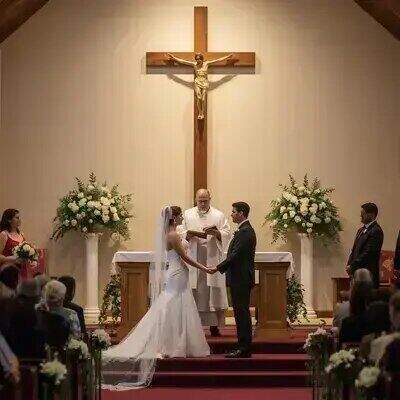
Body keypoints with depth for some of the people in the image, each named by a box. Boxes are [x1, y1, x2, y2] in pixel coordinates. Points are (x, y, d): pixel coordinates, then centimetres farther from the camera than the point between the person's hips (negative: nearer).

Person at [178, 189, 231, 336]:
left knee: (213, 293, -1)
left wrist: (216, 233, -18)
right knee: (194, 293, -3)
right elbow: (180, 233, 7)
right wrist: (189, 235, -14)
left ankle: (214, 326, 3)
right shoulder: (187, 215, 11)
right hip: (193, 260, 0)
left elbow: (227, 234, 2)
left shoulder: (219, 215, 8)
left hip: (212, 260, 0)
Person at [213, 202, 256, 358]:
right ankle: (243, 347, 16)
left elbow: (235, 255, -21)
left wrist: (218, 268, -15)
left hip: (241, 279, -11)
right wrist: (222, 267, 16)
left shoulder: (245, 232, -16)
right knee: (241, 313, 12)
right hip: (240, 279, 11)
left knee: (242, 313, -7)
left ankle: (244, 349, -5)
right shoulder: (245, 230, 17)